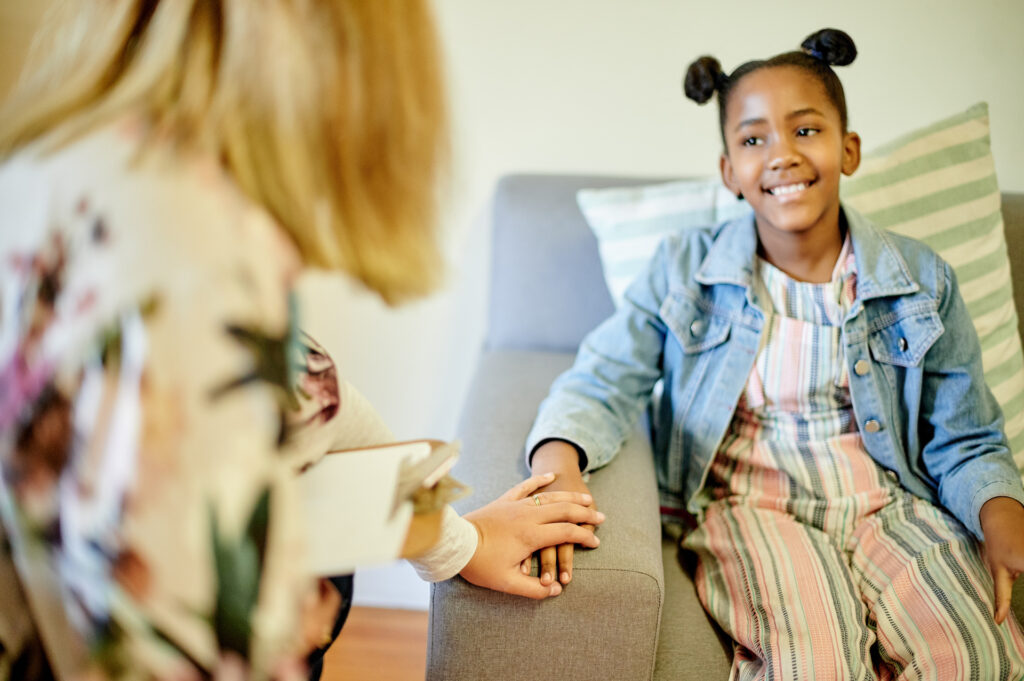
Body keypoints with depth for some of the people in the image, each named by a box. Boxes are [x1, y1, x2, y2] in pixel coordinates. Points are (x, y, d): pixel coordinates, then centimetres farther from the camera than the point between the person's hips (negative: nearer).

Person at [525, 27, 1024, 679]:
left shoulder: (922, 280, 6)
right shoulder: (683, 270, 3)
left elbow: (965, 442, 9)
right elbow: (601, 382, -4)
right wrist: (557, 459, -27)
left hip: (883, 502, 3)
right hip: (743, 506, -2)